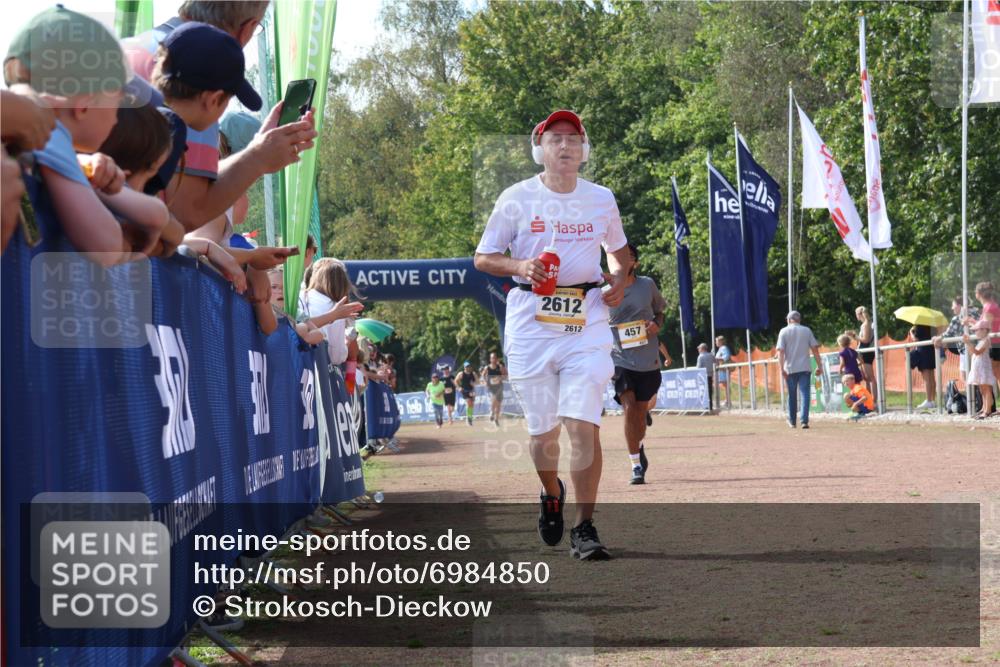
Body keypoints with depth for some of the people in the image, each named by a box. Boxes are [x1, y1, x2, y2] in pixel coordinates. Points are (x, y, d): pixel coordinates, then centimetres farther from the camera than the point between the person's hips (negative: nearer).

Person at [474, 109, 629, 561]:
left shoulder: (602, 200, 10)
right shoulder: (517, 199, 3)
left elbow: (619, 248, 26)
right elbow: (483, 258, 7)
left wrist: (619, 279, 4)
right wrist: (519, 266, -13)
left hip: (586, 323, 0)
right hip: (531, 324, 0)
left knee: (583, 425, -13)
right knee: (542, 430, 5)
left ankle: (584, 528, -7)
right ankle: (551, 494, 37)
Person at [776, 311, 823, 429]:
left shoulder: (784, 332, 1)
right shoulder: (807, 330, 5)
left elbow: (780, 351, -7)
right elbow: (815, 349, 3)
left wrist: (782, 368, -9)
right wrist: (819, 366, 8)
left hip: (790, 369, 0)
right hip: (804, 368, 0)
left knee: (791, 396, 12)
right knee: (804, 394, -3)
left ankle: (792, 421, 21)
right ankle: (804, 421, -16)